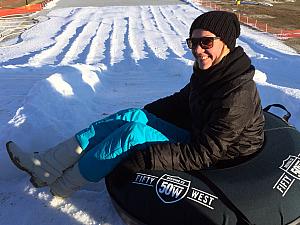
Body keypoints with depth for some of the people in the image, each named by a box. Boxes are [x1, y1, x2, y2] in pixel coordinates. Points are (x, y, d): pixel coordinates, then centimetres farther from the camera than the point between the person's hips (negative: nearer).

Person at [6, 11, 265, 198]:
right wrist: (141, 114, 8)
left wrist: (148, 157, -31)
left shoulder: (238, 96, -28)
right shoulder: (209, 70, -2)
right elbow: (182, 100, 14)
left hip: (217, 158, -8)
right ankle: (48, 163, -7)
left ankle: (63, 184, -6)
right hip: (197, 133, 8)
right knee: (132, 116, -11)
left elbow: (203, 155, -28)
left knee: (134, 132, -25)